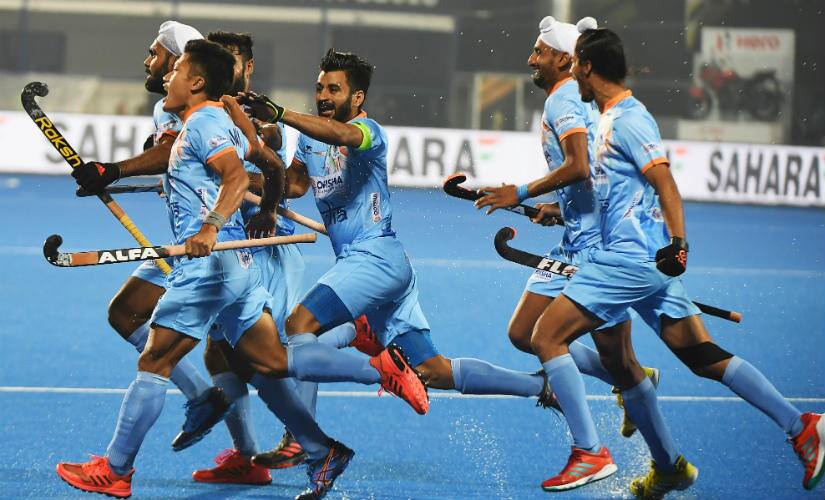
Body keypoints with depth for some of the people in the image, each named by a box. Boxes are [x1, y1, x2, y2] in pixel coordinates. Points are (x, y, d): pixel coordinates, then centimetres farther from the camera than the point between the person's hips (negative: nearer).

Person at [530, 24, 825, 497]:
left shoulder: (628, 118, -9)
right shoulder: (614, 118, 20)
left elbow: (665, 182, -19)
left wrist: (678, 242, -30)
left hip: (631, 257, -10)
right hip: (649, 261, 10)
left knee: (547, 337, -8)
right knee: (706, 358, 7)